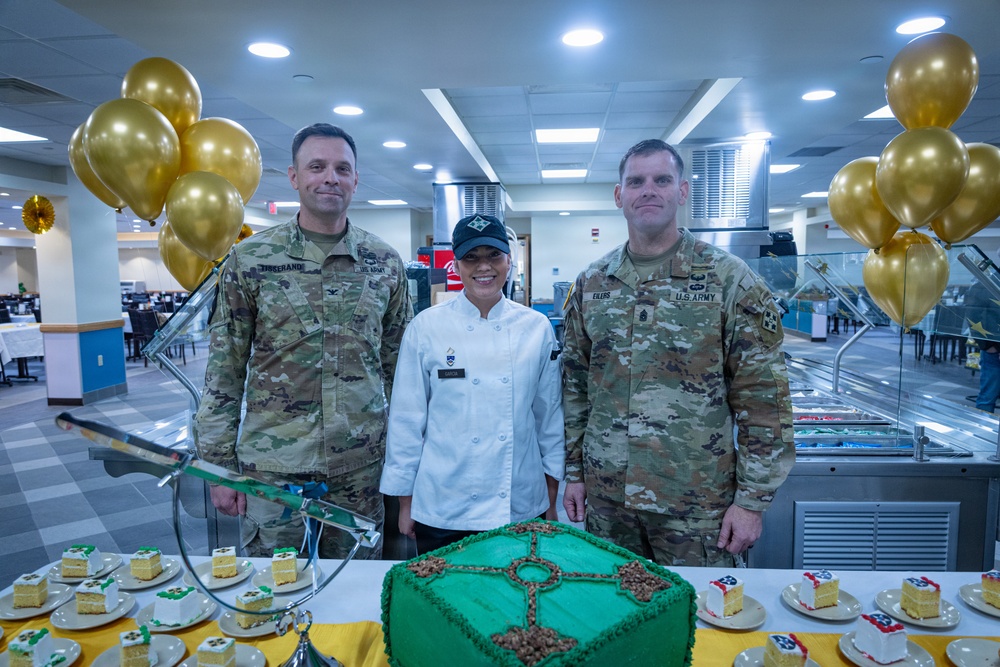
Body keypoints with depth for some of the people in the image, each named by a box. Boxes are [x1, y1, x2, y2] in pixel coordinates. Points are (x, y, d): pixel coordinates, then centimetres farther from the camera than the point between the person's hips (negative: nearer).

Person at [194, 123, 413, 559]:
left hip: (362, 468, 2)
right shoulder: (250, 259, -3)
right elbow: (224, 371, 0)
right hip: (271, 469, -1)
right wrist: (219, 464, -1)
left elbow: (399, 365, 7)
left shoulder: (385, 263, 2)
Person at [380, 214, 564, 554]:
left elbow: (550, 413, 5)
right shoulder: (426, 327, -7)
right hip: (442, 509, -1)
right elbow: (406, 418, -2)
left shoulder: (537, 327, -1)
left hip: (522, 506, 2)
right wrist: (405, 501, 1)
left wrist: (553, 497, 8)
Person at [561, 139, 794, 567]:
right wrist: (574, 472, 7)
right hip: (606, 497, 3)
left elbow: (763, 398, -6)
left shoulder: (730, 280, -7)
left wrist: (753, 499, -8)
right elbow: (575, 385, 9)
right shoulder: (591, 283, 4)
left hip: (696, 502, -3)